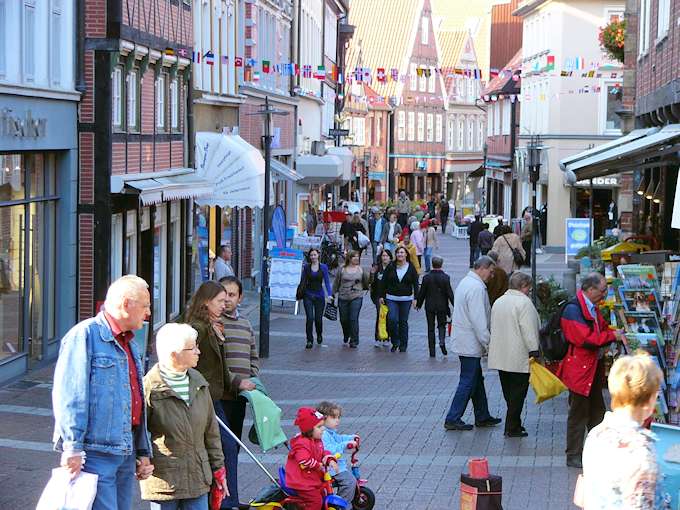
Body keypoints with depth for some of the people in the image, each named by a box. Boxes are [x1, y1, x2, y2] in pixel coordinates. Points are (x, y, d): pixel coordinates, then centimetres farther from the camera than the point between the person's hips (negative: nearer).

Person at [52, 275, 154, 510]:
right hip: (95, 453, -9)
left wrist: (143, 453, 23)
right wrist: (73, 448, -19)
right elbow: (68, 396, -15)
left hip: (126, 455, 9)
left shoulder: (130, 345, 20)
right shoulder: (85, 335, -9)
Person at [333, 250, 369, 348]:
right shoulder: (342, 270, 4)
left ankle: (354, 341, -2)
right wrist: (333, 294, 7)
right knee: (344, 319, 9)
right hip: (343, 297, 1)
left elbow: (367, 282, 5)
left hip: (357, 297, -1)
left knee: (354, 319, -11)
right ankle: (346, 334, 39)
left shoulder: (361, 270, 6)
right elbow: (336, 283, 8)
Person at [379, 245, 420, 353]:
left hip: (406, 299, 0)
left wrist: (415, 298, -2)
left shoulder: (411, 268, 1)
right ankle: (395, 342, 5)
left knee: (403, 322, 5)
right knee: (392, 319, -13)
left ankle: (403, 345, 14)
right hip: (392, 298, 0)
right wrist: (381, 296, 3)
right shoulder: (390, 267, 2)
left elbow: (415, 284, 4)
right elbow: (384, 282, 7)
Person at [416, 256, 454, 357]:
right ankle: (442, 341, -12)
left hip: (430, 306, 0)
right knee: (442, 325, 16)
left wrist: (419, 304, 12)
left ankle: (432, 351, 7)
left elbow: (422, 292, -1)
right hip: (442, 306, 0)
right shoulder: (445, 277, -8)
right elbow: (450, 293, -7)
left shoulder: (426, 277, -7)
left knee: (431, 328, 7)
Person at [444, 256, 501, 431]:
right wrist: (488, 344, -17)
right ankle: (453, 419, -2)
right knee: (468, 382, -4)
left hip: (464, 342, 10)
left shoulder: (465, 282, 14)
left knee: (477, 380, 17)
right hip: (471, 344, -10)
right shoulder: (477, 287, -19)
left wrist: (485, 343, 21)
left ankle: (482, 417, 25)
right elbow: (479, 320, -23)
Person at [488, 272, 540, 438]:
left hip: (500, 357, 8)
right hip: (519, 358, -8)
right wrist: (534, 351, -13)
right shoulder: (524, 302, -13)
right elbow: (529, 331, -17)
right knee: (518, 392, -2)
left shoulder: (498, 302, 14)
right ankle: (512, 428, -2)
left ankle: (513, 424, 20)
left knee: (509, 392, 14)